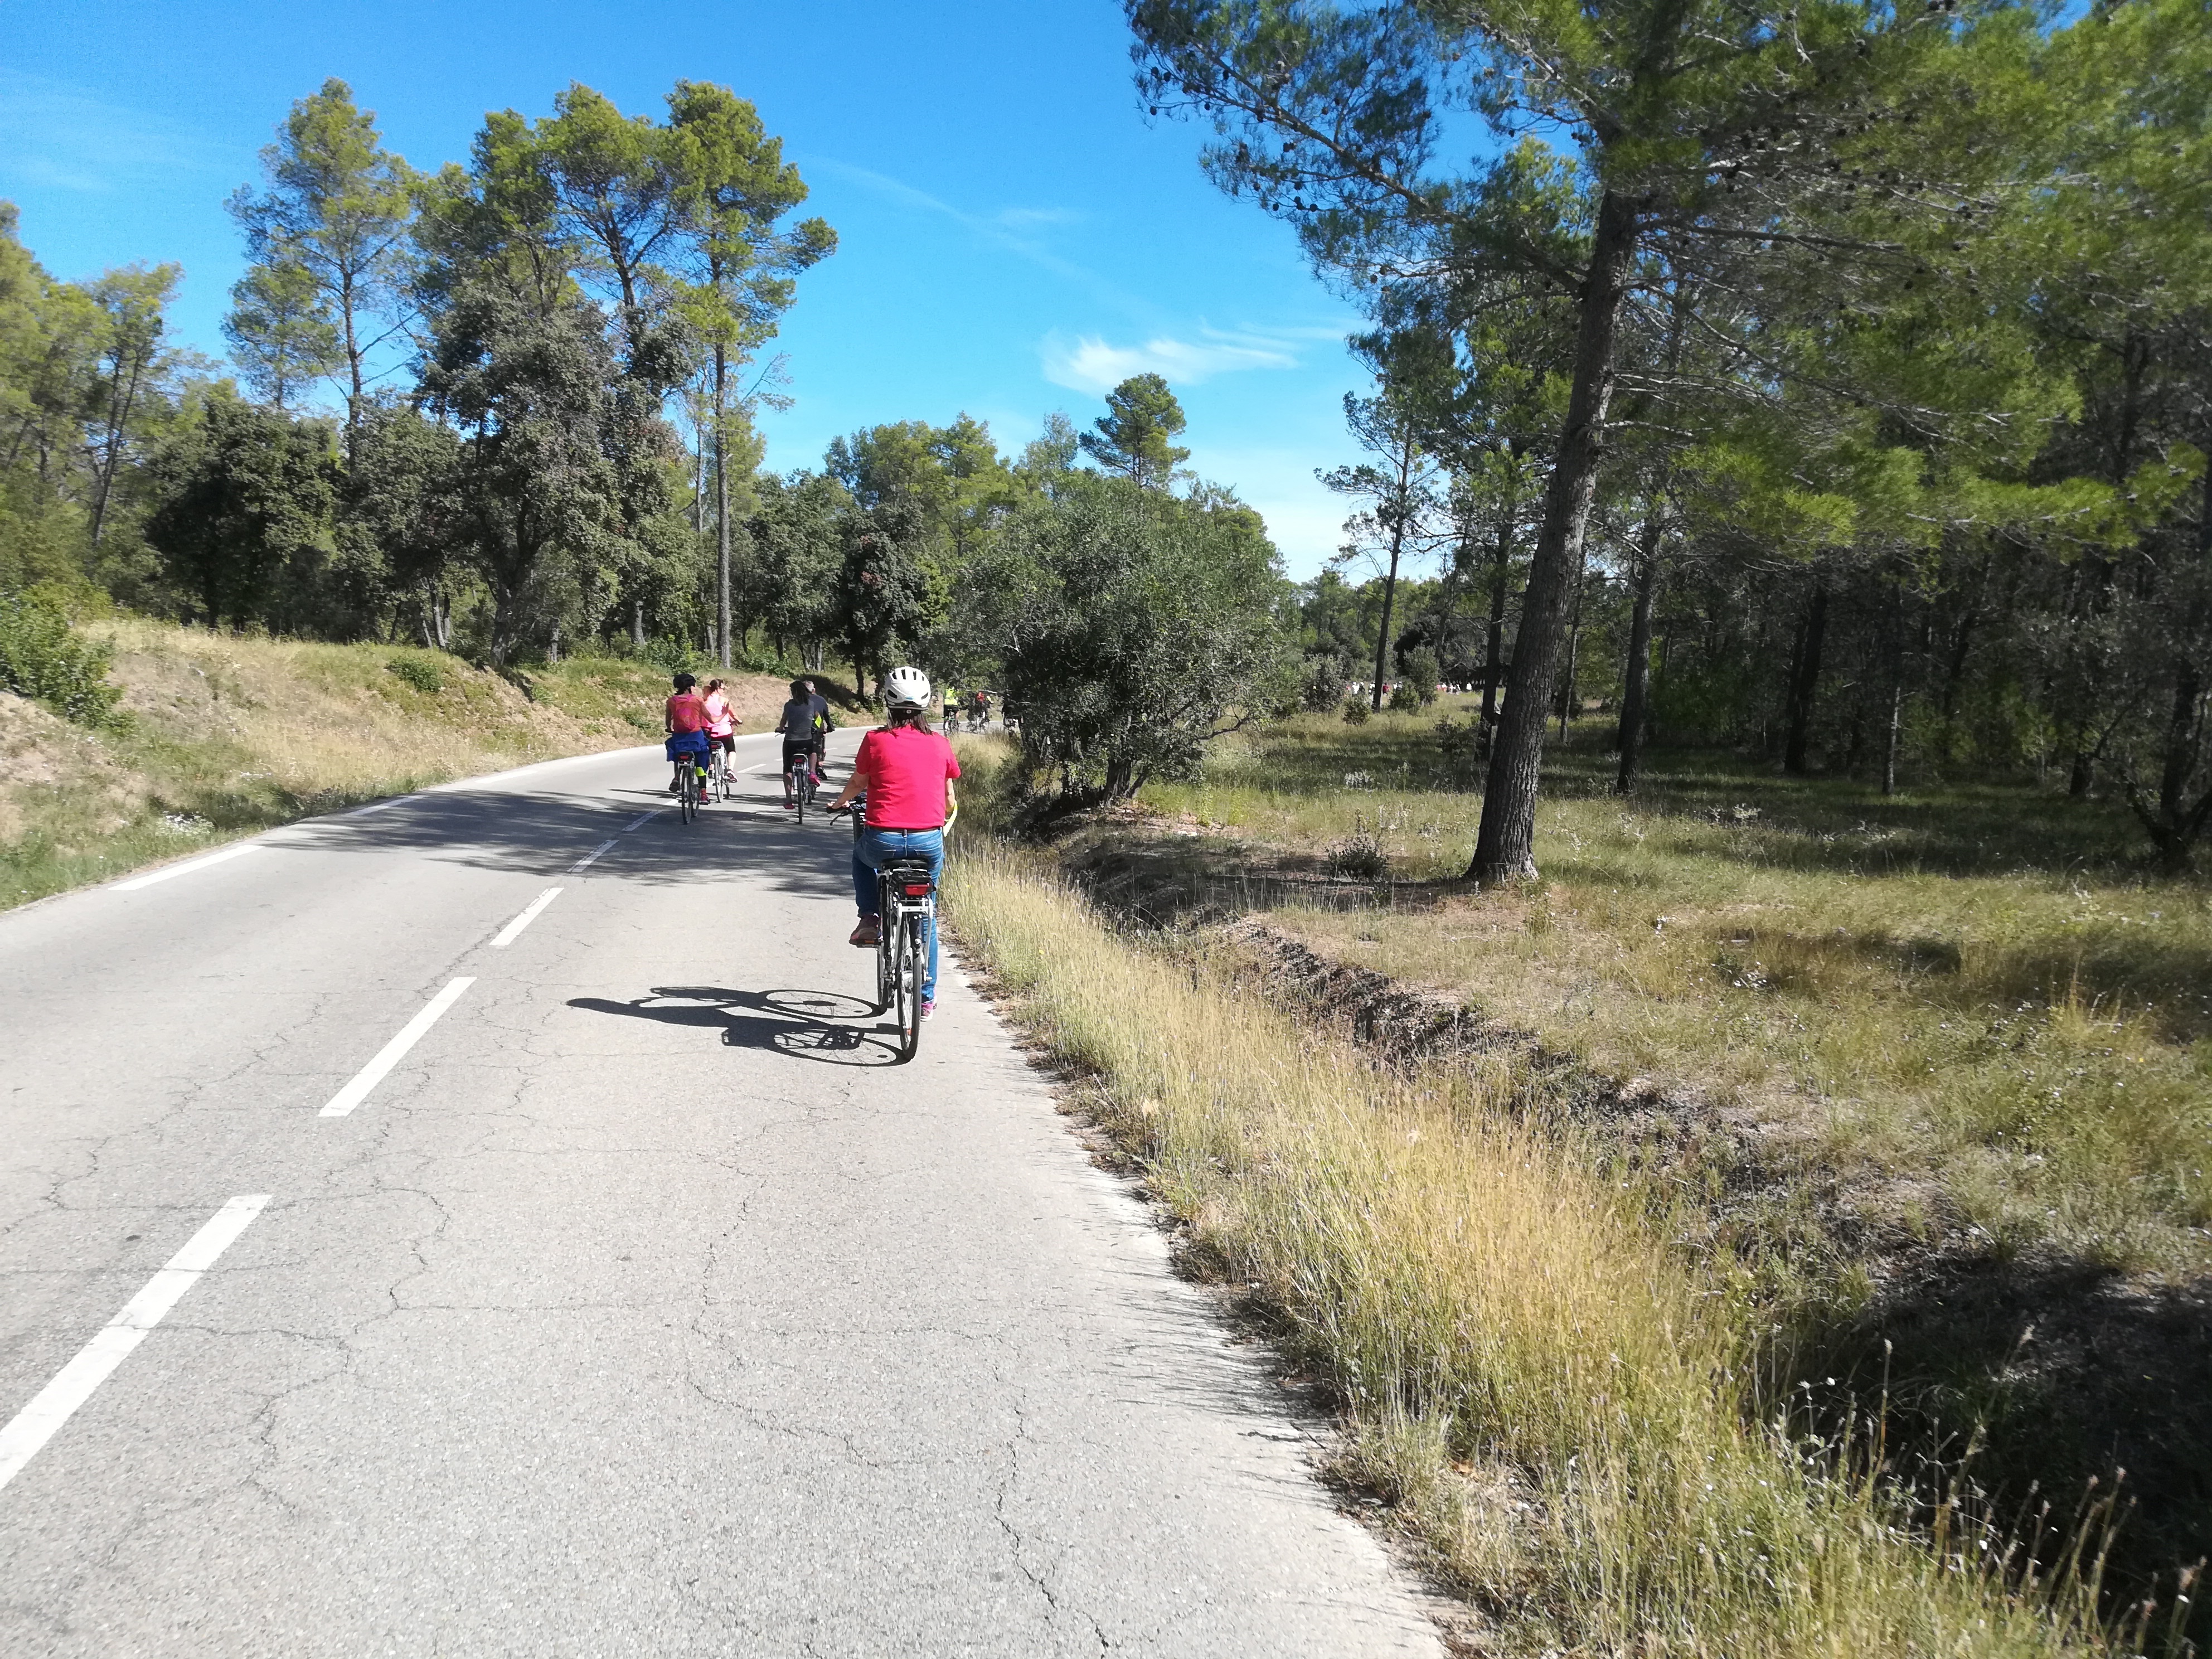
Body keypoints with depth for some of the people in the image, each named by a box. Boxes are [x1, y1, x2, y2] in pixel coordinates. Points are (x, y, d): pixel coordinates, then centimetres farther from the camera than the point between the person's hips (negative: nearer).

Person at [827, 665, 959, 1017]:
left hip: (884, 840, -2)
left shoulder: (876, 740, -2)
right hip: (929, 842, 2)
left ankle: (870, 919, 20)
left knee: (861, 854, 36)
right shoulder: (940, 743, 5)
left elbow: (858, 783, 13)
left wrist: (840, 802, 34)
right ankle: (927, 996, 26)